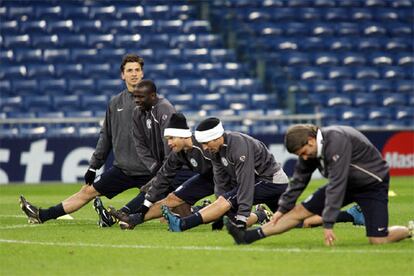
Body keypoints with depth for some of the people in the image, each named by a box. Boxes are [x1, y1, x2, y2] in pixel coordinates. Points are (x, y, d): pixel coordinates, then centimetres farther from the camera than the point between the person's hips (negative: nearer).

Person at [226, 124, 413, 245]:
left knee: (378, 240, -18)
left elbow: (336, 183, -35)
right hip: (346, 183, 7)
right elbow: (299, 179, 7)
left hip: (372, 184, -7)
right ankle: (249, 236, 0)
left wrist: (328, 224, -35)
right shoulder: (310, 149, -8)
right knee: (299, 211, 0)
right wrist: (283, 208, 10)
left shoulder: (336, 141, -34)